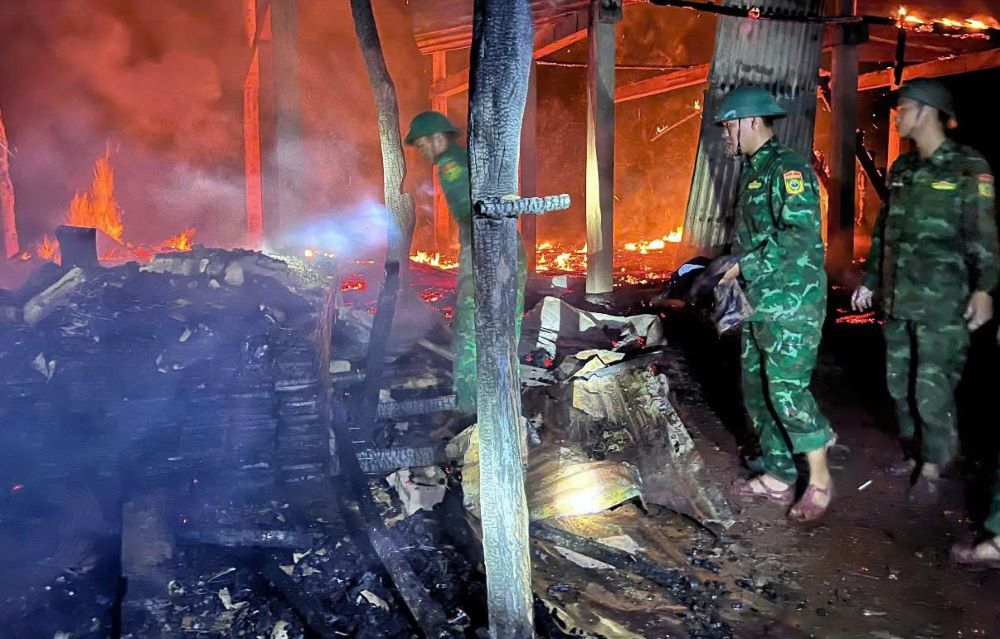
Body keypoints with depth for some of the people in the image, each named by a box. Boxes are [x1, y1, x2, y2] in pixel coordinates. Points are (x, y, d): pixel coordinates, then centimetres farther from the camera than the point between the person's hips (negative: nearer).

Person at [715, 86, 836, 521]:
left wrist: (742, 265, -19)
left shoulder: (788, 168, -12)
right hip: (758, 303, 10)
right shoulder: (751, 172, 16)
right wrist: (726, 271, 13)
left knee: (787, 391, -8)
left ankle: (819, 480, 8)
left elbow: (800, 236, -22)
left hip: (792, 305, -9)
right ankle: (777, 477, 22)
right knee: (757, 388, 11)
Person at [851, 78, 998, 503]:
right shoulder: (902, 169, 14)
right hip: (898, 300, 6)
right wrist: (870, 281, 21)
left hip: (942, 303, -6)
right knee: (900, 383, 11)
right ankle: (914, 454, 26)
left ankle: (932, 468, 9)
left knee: (932, 389, -6)